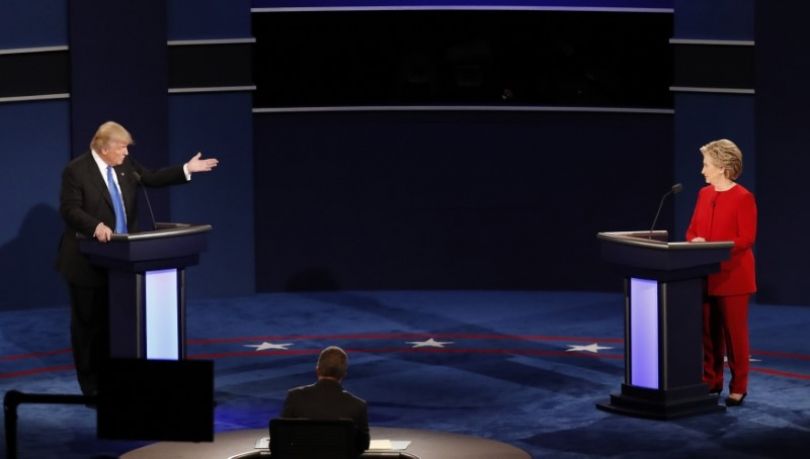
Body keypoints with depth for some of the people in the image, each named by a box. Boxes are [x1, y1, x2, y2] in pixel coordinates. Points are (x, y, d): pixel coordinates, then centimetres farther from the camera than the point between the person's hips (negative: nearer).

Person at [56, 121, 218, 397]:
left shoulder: (125, 166, 6)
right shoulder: (76, 171, -15)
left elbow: (151, 179, 17)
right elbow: (69, 209, -20)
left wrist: (187, 169, 12)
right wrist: (96, 226, -34)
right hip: (87, 260, -6)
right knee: (88, 321, 3)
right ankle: (91, 384, 12)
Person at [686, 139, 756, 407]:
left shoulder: (743, 198, -11)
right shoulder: (704, 194, 11)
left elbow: (747, 239, -15)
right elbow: (692, 230, 15)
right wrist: (694, 242, -9)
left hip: (732, 275, -6)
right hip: (705, 274, 6)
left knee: (734, 332, 0)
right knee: (708, 330, 9)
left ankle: (738, 388, 7)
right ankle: (711, 381, 19)